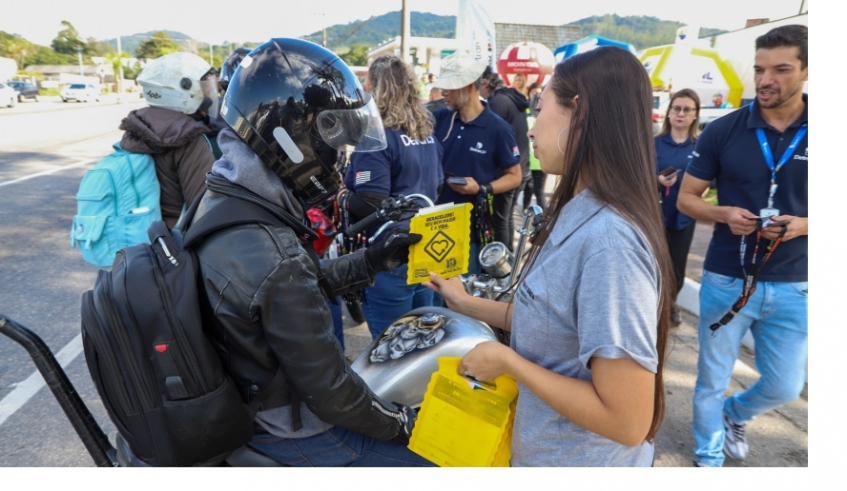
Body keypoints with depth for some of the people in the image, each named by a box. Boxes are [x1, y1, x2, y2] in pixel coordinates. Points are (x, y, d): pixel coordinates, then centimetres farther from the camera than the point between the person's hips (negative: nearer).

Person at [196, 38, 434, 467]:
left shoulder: (216, 202, -4)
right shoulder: (274, 257, -34)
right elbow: (328, 392, -26)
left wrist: (375, 260, 2)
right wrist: (401, 425, -11)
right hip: (290, 432, -8)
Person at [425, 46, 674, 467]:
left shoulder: (610, 240, -31)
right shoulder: (577, 214, -1)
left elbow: (627, 422, -29)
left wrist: (506, 360, -22)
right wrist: (467, 304, 13)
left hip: (578, 462, -7)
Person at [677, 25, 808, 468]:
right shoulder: (722, 131, -6)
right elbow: (686, 199, -1)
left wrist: (802, 225, -18)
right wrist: (724, 214, -20)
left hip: (793, 286, 2)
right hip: (726, 280, -1)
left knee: (784, 388, 15)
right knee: (712, 381, 13)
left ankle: (734, 414, 47)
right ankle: (709, 456, 37)